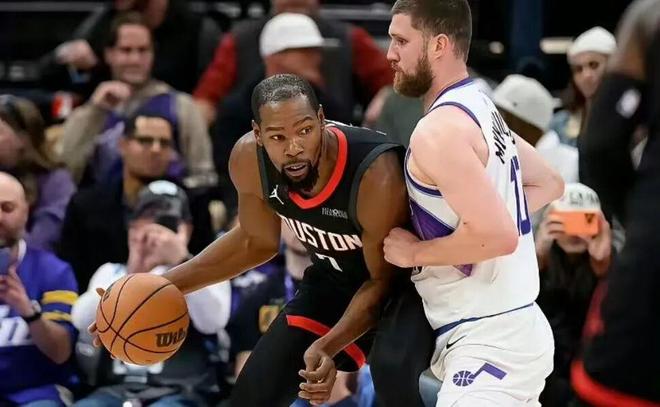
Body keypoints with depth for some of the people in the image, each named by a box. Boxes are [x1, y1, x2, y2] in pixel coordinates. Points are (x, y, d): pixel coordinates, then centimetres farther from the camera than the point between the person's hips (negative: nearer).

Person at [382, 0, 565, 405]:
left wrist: (415, 252, -13)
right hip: (512, 327, 11)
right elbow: (550, 184, 25)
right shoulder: (482, 108, 12)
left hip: (489, 339, -11)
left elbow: (497, 235, -28)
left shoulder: (439, 129, -18)